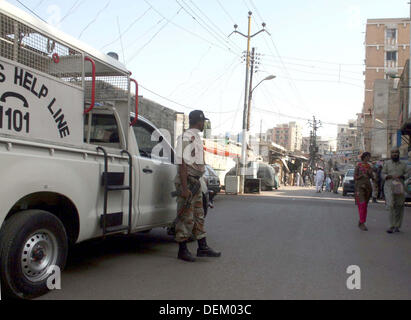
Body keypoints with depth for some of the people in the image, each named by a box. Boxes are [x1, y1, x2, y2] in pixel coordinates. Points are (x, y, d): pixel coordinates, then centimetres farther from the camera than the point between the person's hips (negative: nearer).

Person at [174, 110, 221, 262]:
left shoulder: (196, 137, 17)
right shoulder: (187, 138, -15)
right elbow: (182, 163, -21)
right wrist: (184, 188, -25)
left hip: (196, 181, 10)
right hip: (187, 181, -10)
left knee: (198, 215, 13)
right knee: (185, 217, -3)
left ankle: (202, 247, 21)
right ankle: (182, 250, 7)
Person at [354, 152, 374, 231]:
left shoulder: (369, 166, 11)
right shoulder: (358, 166, -3)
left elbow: (372, 178, 11)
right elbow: (355, 177, -4)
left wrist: (370, 173, -9)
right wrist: (362, 175, -19)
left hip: (367, 186, 6)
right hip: (359, 186, -6)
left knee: (365, 205, 7)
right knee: (362, 205, -13)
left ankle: (360, 222, 18)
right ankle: (362, 223, -14)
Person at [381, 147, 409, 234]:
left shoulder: (403, 164, 13)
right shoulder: (387, 163, 7)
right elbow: (383, 174, 5)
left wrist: (401, 176, -13)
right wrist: (390, 176, -13)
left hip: (399, 187, 2)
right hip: (389, 186, -2)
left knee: (399, 206, 3)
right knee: (391, 206, -14)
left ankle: (397, 226, 15)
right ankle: (392, 226, -10)